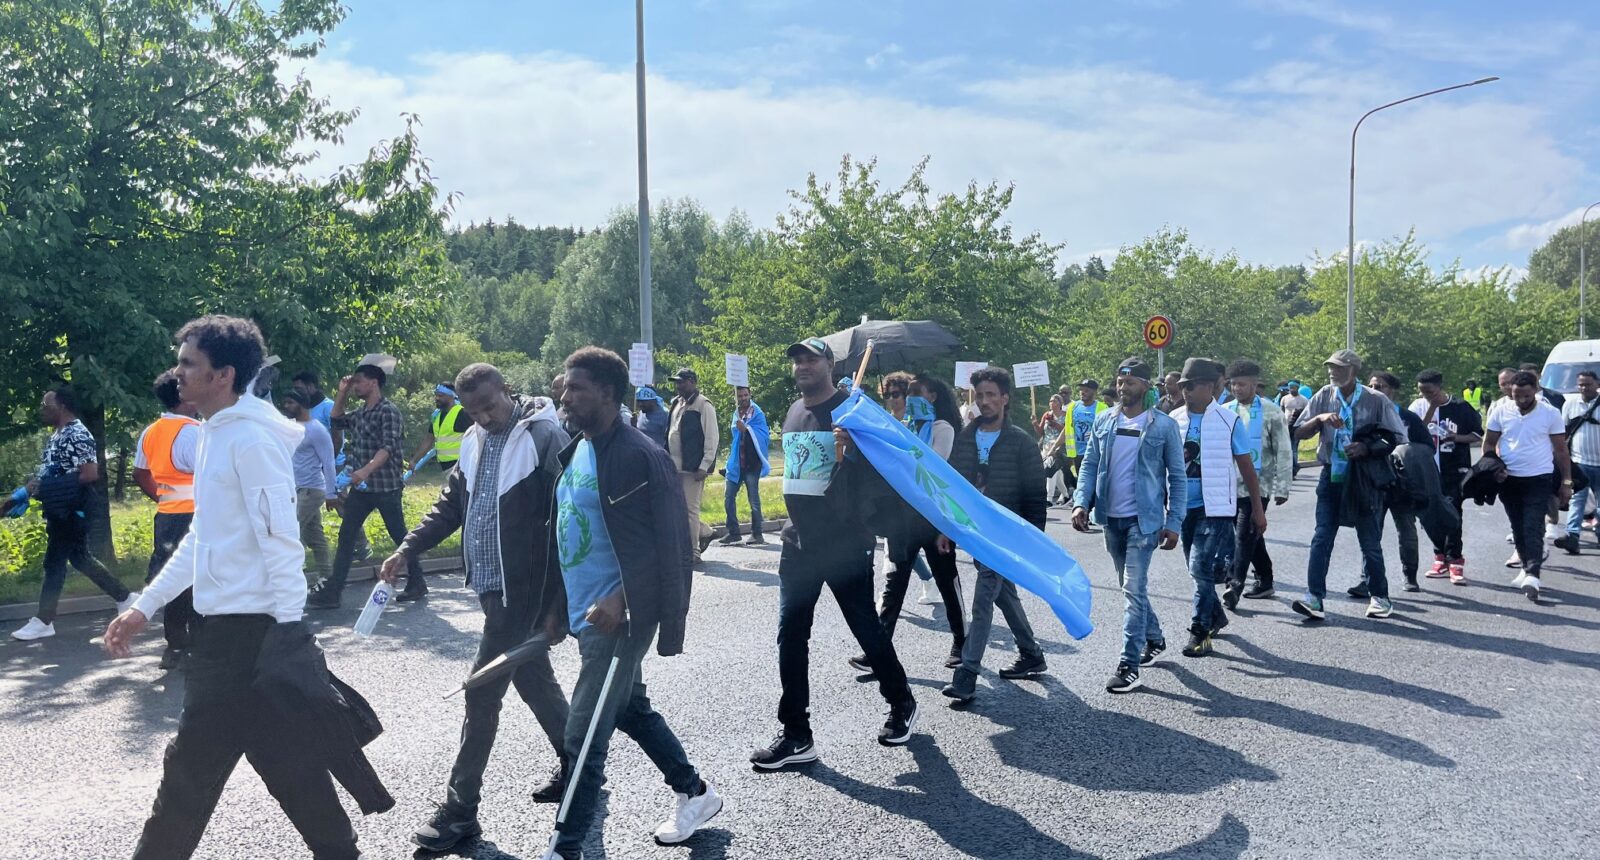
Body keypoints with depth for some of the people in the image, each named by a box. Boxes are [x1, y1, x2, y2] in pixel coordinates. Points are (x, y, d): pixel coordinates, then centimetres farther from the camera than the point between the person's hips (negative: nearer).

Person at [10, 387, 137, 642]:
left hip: (70, 510, -10)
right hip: (59, 509, 10)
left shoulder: (77, 435, -17)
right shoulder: (57, 434, 15)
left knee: (54, 562, -3)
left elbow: (90, 474, -24)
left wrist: (46, 486, -22)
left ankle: (44, 621, 5)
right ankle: (125, 598, 22)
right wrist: (36, 484, 2)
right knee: (81, 559, 15)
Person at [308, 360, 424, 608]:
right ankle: (331, 591, 6)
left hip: (386, 486, -8)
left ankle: (417, 584, 17)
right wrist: (342, 392, 16)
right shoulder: (360, 413, 12)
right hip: (361, 486, 8)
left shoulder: (389, 411, -12)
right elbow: (337, 421, 28)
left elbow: (388, 447, -23)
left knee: (399, 535, 3)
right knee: (346, 536, 4)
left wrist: (367, 470, -38)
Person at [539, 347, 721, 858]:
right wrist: (557, 605, 15)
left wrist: (622, 600, -26)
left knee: (584, 735, -4)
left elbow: (669, 545, -19)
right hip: (585, 613, 10)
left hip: (617, 618, -9)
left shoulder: (641, 458, -18)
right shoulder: (574, 452, 10)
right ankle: (695, 793, 40)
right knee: (633, 711, 22)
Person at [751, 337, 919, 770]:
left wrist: (850, 453, -33)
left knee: (867, 629, 6)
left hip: (845, 544, -6)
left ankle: (901, 705, 30)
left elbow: (874, 469, -13)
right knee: (790, 637, 3)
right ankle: (796, 735, 11)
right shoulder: (793, 412, 12)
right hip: (799, 543, 6)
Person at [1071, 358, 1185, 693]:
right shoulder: (1103, 422, 6)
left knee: (1134, 589, -10)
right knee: (1131, 586, 17)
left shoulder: (1164, 426, -5)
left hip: (1143, 520, -5)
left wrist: (1174, 523, -9)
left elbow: (1177, 477, -3)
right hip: (1111, 518, 5)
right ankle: (1153, 639, 38)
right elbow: (1090, 465, 7)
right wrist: (1081, 502, -8)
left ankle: (1129, 665, -6)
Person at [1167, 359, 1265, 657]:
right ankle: (1216, 617, 36)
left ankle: (1200, 632, -1)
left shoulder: (1228, 420, -6)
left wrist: (1258, 509, 2)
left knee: (1201, 568, -12)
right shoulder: (1174, 420, 4)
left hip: (1216, 508, -5)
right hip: (1184, 507, 5)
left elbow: (1246, 466, 0)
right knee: (1199, 570, 14)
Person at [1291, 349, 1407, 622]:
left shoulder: (1376, 401, -5)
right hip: (1332, 477, 2)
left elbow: (1397, 438, -2)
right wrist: (1319, 418, -16)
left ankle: (1380, 597, 21)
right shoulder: (1324, 397, 2)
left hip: (1365, 480, -2)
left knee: (1370, 542, 7)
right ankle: (1314, 597, -6)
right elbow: (1299, 433, 2)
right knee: (1322, 538, -4)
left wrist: (1366, 448, -17)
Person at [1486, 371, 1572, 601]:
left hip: (1539, 480, -3)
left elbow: (1561, 450, 1)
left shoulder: (1550, 414, -5)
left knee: (1532, 528, -13)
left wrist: (1566, 482, 0)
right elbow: (1489, 444, 8)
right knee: (1518, 528, 12)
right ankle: (1527, 569, 26)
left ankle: (1532, 576, -20)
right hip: (1509, 479, 3)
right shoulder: (1501, 413, 0)